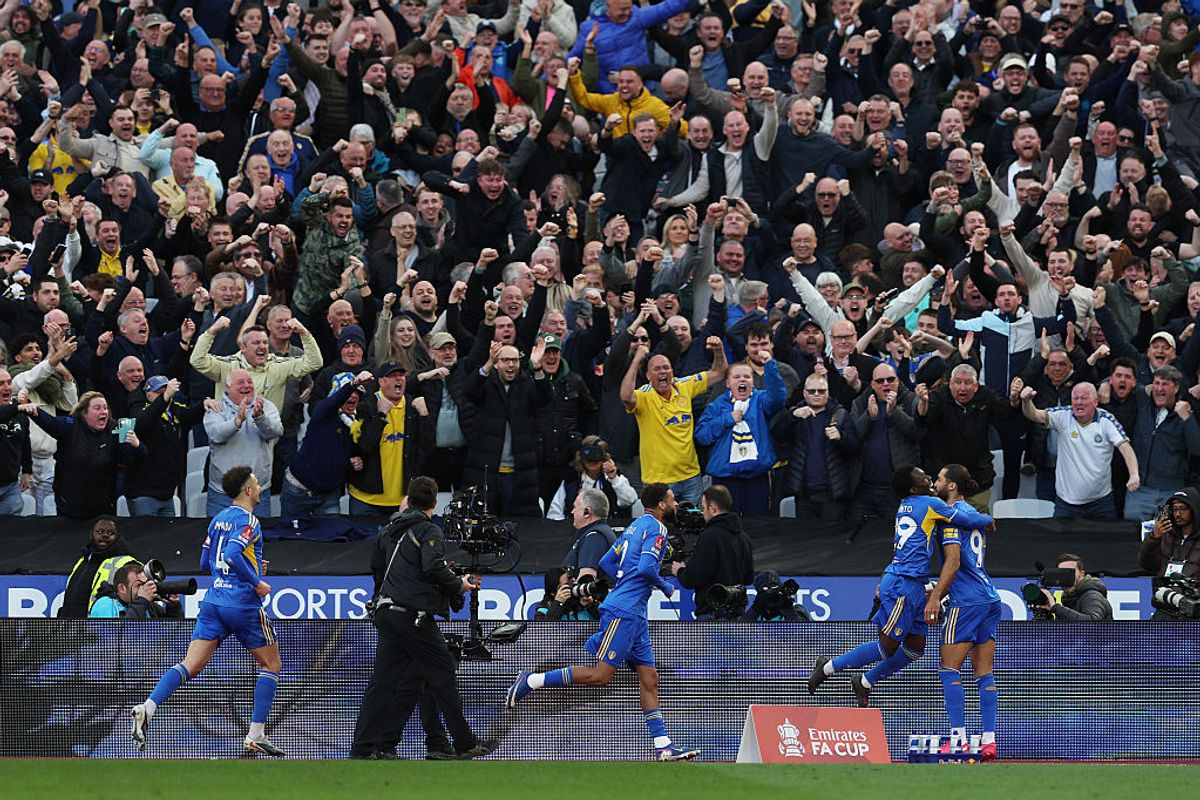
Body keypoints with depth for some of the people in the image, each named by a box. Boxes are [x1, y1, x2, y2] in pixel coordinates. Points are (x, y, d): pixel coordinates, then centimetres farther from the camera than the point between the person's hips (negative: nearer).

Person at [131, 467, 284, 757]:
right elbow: (233, 554, -24)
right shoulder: (248, 521, -8)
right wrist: (257, 582, -15)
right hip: (243, 603, -6)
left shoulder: (219, 519, 16)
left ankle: (147, 707, -27)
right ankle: (255, 737, 5)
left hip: (213, 601, 6)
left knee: (191, 665, -4)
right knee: (271, 665, 11)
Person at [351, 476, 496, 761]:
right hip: (414, 615, -8)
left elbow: (376, 566, 29)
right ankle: (464, 745, 2)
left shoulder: (390, 530, 17)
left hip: (386, 612, 8)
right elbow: (433, 567, -23)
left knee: (384, 681, 8)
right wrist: (459, 585, -8)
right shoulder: (428, 530, -8)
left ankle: (364, 748, 4)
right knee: (443, 676, 0)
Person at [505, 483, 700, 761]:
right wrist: (665, 587, -5)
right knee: (601, 674, -12)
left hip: (634, 615, 10)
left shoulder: (637, 525, 19)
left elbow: (607, 562, 22)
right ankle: (531, 681, -6)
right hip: (622, 612, -10)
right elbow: (646, 566, -22)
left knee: (649, 679, 6)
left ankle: (663, 746, 4)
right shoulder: (656, 528, -8)